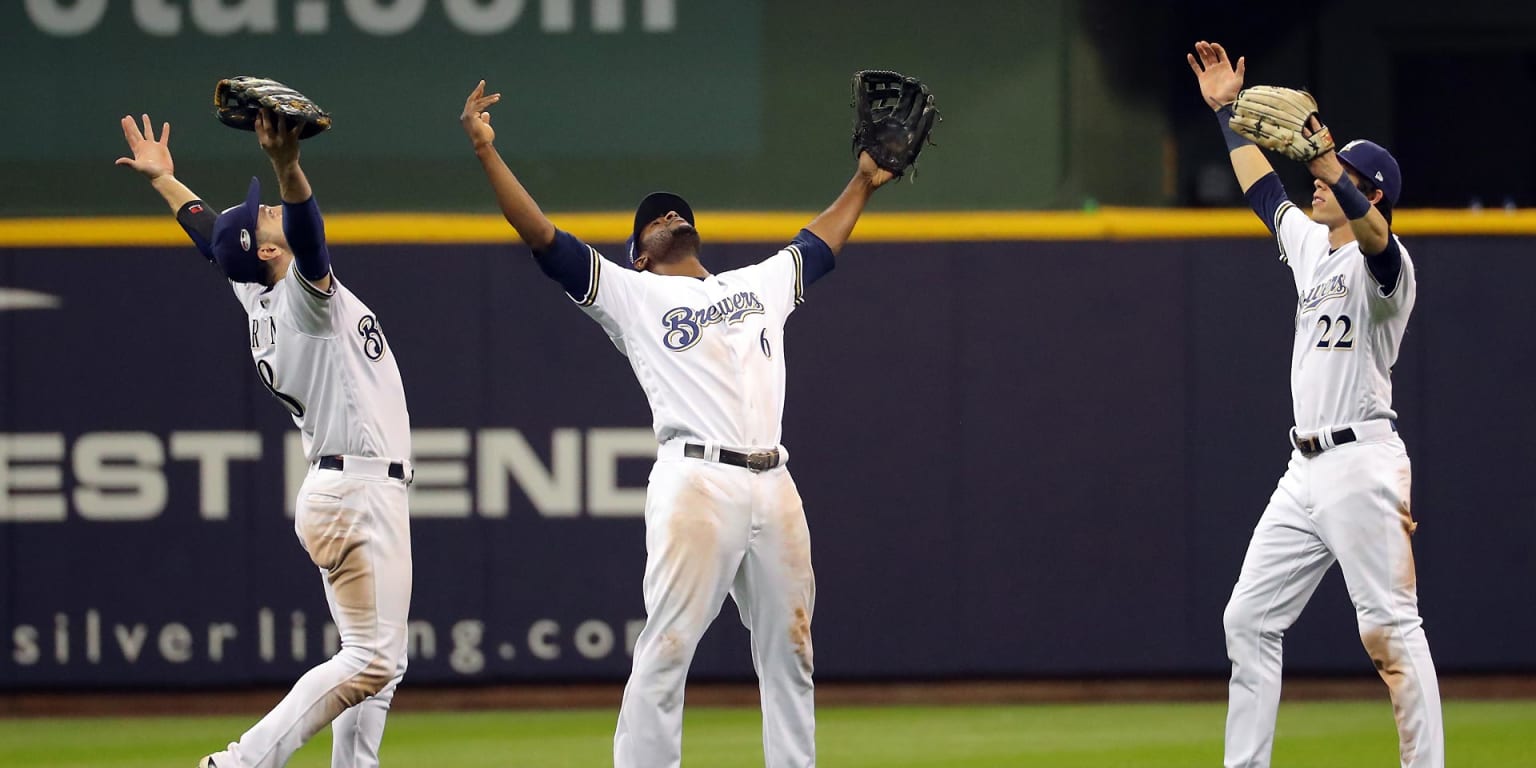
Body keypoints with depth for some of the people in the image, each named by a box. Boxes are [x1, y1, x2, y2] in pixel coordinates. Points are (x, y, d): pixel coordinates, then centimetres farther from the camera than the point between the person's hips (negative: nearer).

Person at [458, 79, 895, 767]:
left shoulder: (760, 283, 26)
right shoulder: (630, 293, 11)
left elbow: (819, 245, 44)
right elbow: (542, 236, 4)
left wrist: (864, 181, 47)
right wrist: (486, 151, -3)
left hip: (773, 486, 5)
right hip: (695, 482, -5)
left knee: (789, 653, 7)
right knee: (665, 649, -10)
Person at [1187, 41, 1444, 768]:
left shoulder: (1383, 263, -11)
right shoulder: (1309, 244, 16)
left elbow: (1372, 230, -33)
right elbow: (1261, 188, 28)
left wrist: (1323, 158, -47)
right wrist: (1228, 111, 25)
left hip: (1362, 467, -9)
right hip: (1306, 469, 9)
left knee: (1390, 628, -12)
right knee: (1249, 619, 8)